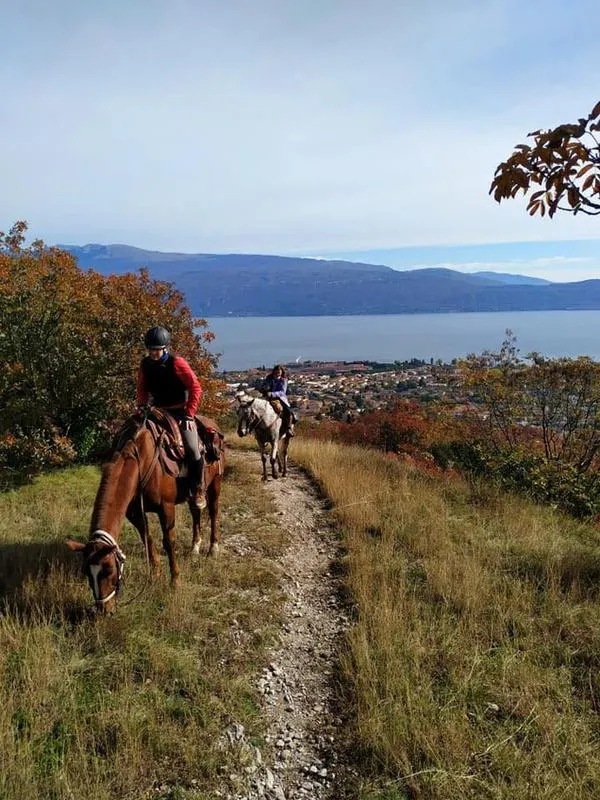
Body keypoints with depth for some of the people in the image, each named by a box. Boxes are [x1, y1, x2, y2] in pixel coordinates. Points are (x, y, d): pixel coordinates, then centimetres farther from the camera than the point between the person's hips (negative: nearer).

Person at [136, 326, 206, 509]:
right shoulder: (145, 364, 1)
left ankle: (198, 491, -2)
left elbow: (195, 388, -12)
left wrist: (189, 415, -14)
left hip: (180, 411, -5)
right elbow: (142, 389, 16)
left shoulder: (177, 363, -13)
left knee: (192, 448, -16)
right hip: (157, 411, 5)